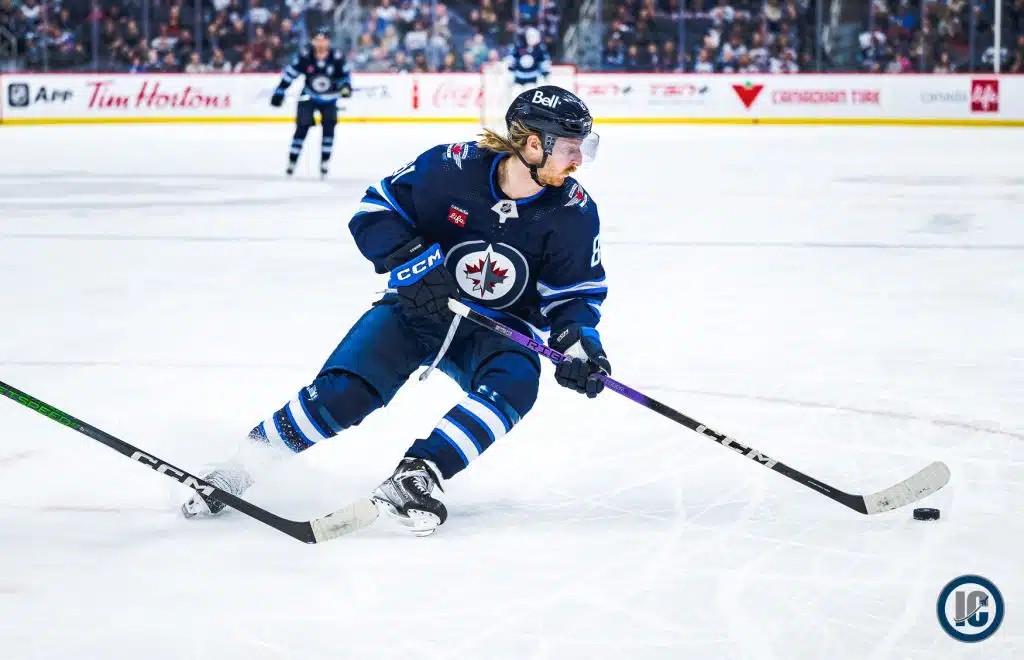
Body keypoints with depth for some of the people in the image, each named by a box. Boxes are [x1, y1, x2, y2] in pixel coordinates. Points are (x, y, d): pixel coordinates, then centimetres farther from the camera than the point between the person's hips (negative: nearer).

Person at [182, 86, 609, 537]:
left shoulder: (574, 212, -11)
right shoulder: (452, 167, -18)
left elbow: (577, 292, -2)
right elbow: (376, 211, -8)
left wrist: (578, 339, -21)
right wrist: (414, 261, -23)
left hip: (500, 330, 2)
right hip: (419, 307, -1)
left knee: (515, 382, -32)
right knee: (344, 392, -19)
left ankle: (415, 476, -36)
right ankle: (244, 465, 0)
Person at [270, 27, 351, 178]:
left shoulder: (337, 58, -15)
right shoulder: (305, 56, -17)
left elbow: (344, 75, 0)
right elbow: (290, 73, -9)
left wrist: (346, 87, -20)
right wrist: (279, 92, -9)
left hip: (329, 99, 1)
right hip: (309, 97, -1)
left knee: (329, 125, -14)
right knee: (302, 127, -11)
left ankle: (325, 162, -5)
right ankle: (292, 160, -1)